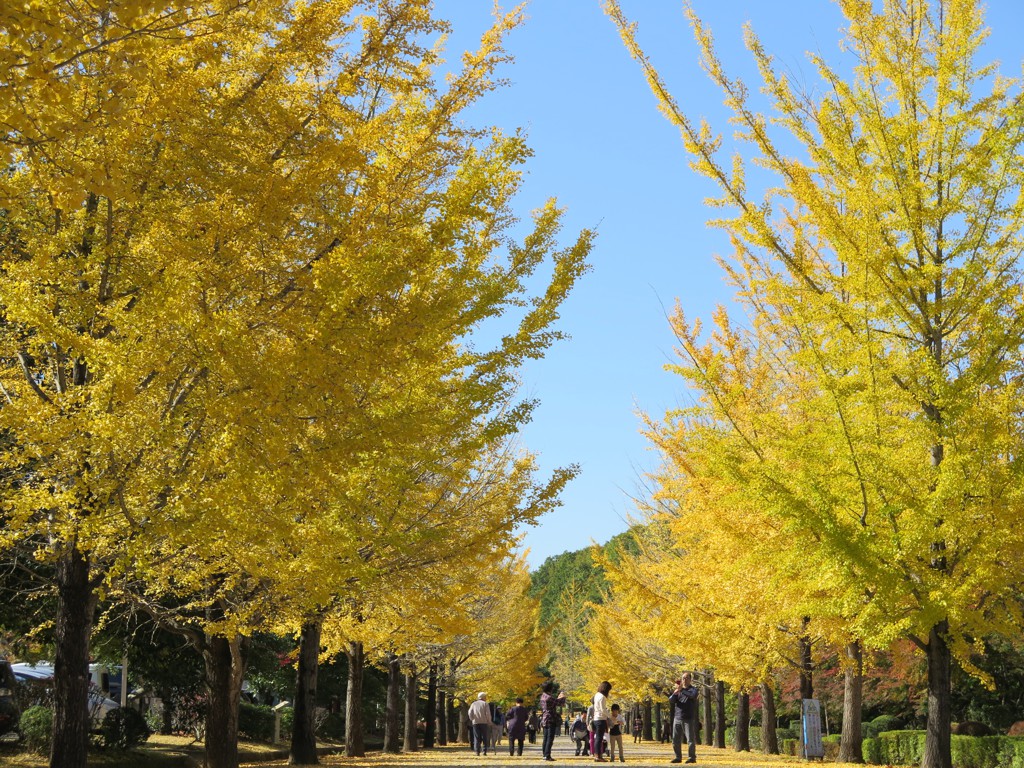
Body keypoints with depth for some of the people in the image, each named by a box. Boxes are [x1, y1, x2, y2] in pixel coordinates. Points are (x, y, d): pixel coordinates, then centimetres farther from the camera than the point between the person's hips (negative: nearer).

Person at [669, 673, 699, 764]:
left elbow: (692, 695, -24)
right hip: (677, 718, 5)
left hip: (688, 719, -5)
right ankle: (678, 757, 14)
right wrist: (675, 694, -17)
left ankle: (692, 757, -2)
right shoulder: (678, 690, 14)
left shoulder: (693, 690, 0)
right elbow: (670, 700, 4)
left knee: (690, 739, -6)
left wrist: (681, 690, -39)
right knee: (675, 739, 6)